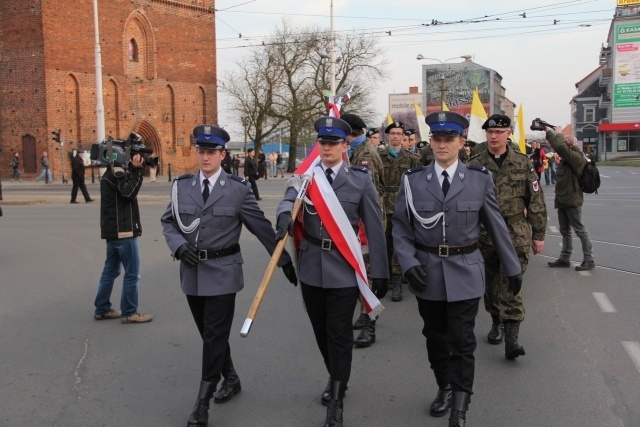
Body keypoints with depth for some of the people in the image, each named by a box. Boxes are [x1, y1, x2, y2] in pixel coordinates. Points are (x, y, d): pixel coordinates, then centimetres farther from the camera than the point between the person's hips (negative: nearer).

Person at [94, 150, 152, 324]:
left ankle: (102, 309, 22)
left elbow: (128, 190, 13)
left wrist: (135, 168, 1)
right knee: (132, 273, -4)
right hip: (123, 230, -10)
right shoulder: (117, 172, -14)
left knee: (110, 270, 15)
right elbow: (129, 191, -24)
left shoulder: (112, 172, 17)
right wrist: (136, 169, -21)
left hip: (113, 231, 10)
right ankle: (129, 312, 1)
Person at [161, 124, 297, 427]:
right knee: (209, 333, 16)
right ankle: (230, 379, 39)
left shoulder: (238, 188, -6)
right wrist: (179, 245, -9)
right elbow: (168, 222, 11)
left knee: (215, 335, -2)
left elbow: (262, 227, -2)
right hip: (192, 271, 4)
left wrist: (285, 260, 2)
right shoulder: (182, 186, 4)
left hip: (222, 271, -4)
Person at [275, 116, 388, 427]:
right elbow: (288, 200, -14)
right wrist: (285, 215, -38)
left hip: (343, 267, -3)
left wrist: (380, 272, -4)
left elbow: (374, 228, -4)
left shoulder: (361, 180, -4)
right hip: (311, 266, 4)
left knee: (339, 334, 1)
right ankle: (337, 377, 41)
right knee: (321, 331, 17)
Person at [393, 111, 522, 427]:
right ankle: (444, 388, 37)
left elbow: (497, 226, 4)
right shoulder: (413, 179, -2)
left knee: (462, 341, 0)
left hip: (464, 273, -1)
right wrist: (409, 263, -13)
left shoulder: (480, 179, -2)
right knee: (435, 338, 15)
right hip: (427, 272, 2)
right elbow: (400, 228, 1)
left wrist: (512, 268, 8)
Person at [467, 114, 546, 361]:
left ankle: (511, 336, -8)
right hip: (484, 233, 2)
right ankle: (497, 322, 32)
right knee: (491, 283, 13)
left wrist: (538, 234, 3)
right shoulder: (474, 165, 1)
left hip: (516, 234, -2)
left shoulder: (523, 164, 1)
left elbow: (535, 201, 4)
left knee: (511, 285, -9)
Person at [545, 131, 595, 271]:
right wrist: (549, 131, -2)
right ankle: (564, 258, 25)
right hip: (562, 200, 10)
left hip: (572, 200, -10)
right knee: (565, 231, 16)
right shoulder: (566, 158, 9)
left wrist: (555, 132, -19)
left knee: (580, 230, -2)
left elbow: (561, 146, -31)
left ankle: (589, 260, 6)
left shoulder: (577, 157, -19)